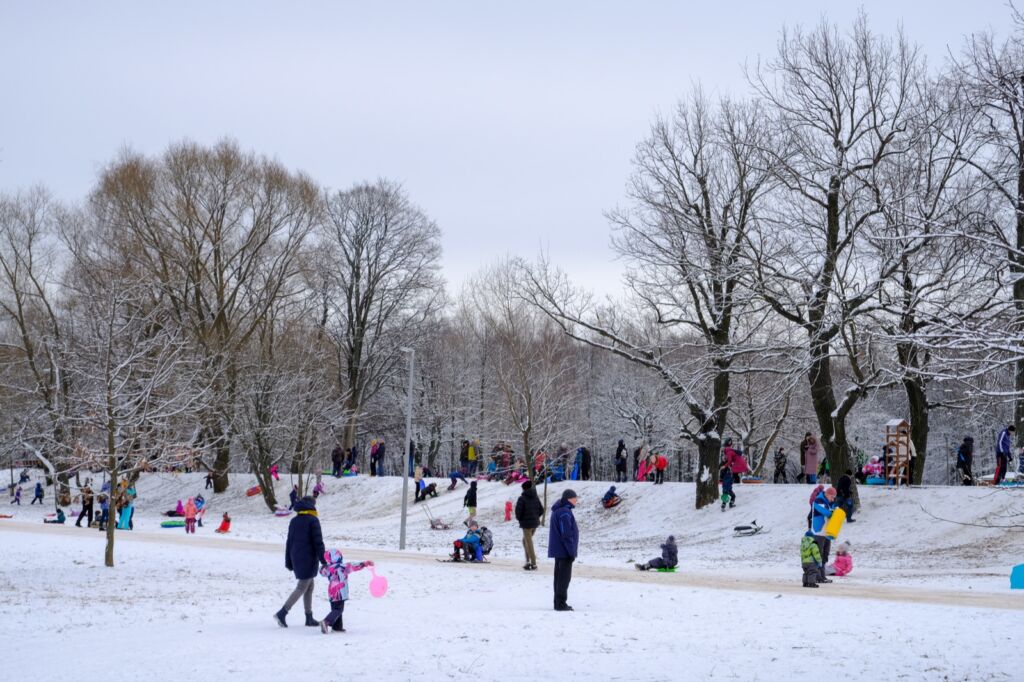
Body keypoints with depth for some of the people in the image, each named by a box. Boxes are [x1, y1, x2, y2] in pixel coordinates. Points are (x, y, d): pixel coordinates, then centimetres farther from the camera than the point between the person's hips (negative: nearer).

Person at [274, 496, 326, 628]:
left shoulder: (293, 521, 11)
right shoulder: (313, 521, -10)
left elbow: (289, 542, 14)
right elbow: (318, 542, -12)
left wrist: (288, 562, 20)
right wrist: (323, 560, -8)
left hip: (296, 558, 7)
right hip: (309, 558, -7)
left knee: (309, 587, 14)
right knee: (301, 588, -4)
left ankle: (309, 618, 13)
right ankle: (282, 613, -14)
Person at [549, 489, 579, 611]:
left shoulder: (558, 510, 14)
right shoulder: (565, 512, -19)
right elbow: (567, 534, -22)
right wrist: (572, 551, -18)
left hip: (558, 550, 10)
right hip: (564, 551, -10)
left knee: (560, 576, 14)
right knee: (564, 577, -5)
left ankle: (558, 602, 18)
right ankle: (561, 603, -5)